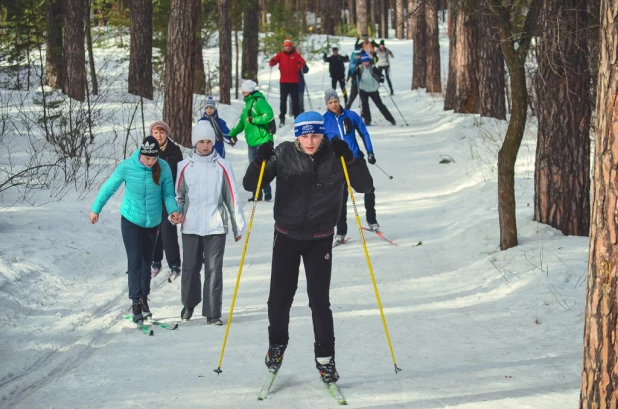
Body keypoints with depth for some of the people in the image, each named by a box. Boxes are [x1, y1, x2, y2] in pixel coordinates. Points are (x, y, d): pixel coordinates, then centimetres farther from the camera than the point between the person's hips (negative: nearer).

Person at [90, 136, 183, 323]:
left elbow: (168, 193, -7)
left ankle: (144, 299, 25)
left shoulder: (164, 168, -15)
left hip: (153, 222, 2)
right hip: (131, 220, -2)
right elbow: (109, 187, -5)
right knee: (135, 261, -10)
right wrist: (96, 209, 3)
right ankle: (136, 301, -9)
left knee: (146, 262, 13)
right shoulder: (127, 166, -18)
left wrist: (173, 210, -26)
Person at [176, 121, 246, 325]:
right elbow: (178, 195, 10)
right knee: (190, 268, 9)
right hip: (190, 226, 1)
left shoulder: (222, 166, 1)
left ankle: (213, 313, 2)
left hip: (216, 226, -1)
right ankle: (189, 303, 31)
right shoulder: (184, 166, 4)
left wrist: (238, 225, 5)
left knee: (214, 270, -3)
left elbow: (232, 197, 4)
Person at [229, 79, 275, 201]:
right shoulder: (247, 103, 19)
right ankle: (257, 194, 12)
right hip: (252, 141, 9)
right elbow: (242, 121, 28)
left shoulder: (259, 101, -10)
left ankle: (267, 193, -3)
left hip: (262, 140, -9)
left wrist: (253, 120, -21)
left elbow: (269, 115, -23)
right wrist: (233, 133, 25)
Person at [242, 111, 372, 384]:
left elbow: (364, 187, -10)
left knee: (320, 300, -4)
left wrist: (349, 159, -24)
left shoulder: (335, 156, -9)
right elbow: (250, 185, -7)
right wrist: (260, 161, -26)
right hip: (286, 236, 1)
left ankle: (325, 358, 11)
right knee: (280, 297, 4)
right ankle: (277, 344, 31)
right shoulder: (284, 155, -9)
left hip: (320, 239, -1)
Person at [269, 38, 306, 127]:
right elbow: (273, 61, -6)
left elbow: (303, 62, -7)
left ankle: (297, 117, 11)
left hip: (294, 82, 0)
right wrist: (272, 62, -30)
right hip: (284, 81, 0)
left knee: (295, 100, 3)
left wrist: (300, 65, -31)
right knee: (283, 100, 2)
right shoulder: (280, 55, 4)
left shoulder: (296, 55, 3)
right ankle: (282, 118, 6)